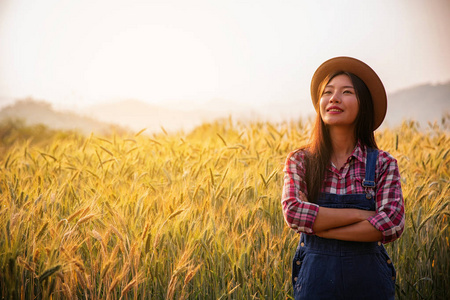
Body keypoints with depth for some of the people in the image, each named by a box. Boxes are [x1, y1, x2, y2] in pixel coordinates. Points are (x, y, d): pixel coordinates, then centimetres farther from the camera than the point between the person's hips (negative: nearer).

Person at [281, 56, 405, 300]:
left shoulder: (383, 164, -1)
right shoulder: (300, 160, 1)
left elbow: (392, 224, -13)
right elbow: (293, 211, -14)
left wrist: (320, 227, -15)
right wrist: (361, 214, -16)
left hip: (367, 278, 0)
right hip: (316, 278, 0)